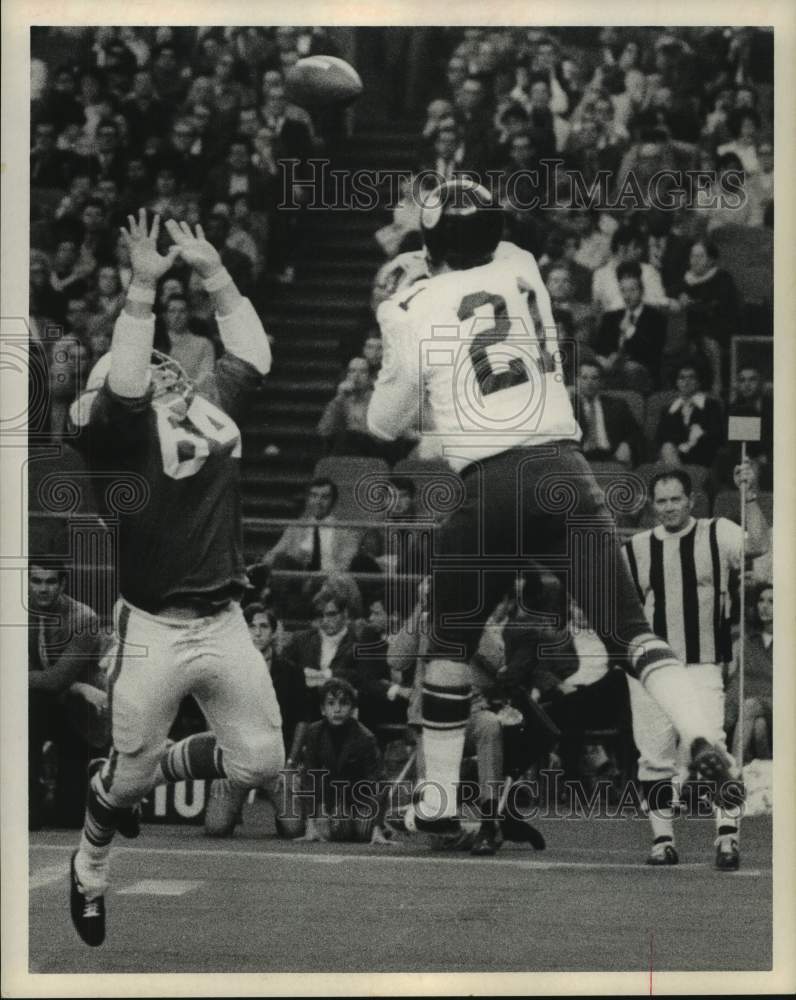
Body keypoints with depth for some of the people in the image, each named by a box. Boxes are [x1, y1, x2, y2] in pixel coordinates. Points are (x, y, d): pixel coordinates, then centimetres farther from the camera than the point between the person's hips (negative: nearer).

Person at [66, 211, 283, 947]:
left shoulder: (217, 408, 11)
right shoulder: (121, 428, -6)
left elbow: (254, 354, 17)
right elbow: (120, 386, -25)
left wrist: (214, 272, 12)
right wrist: (143, 287, -26)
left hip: (225, 624, 5)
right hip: (153, 632, -5)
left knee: (260, 763, 3)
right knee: (127, 773, 4)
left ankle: (158, 769, 32)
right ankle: (89, 876, 33)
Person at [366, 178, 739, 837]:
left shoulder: (418, 310, 2)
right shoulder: (523, 271, 12)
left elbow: (384, 423, 10)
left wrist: (397, 341, 22)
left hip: (490, 486, -2)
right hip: (565, 468, 2)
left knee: (452, 641, 14)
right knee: (628, 626, 0)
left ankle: (437, 800, 15)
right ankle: (700, 738, -22)